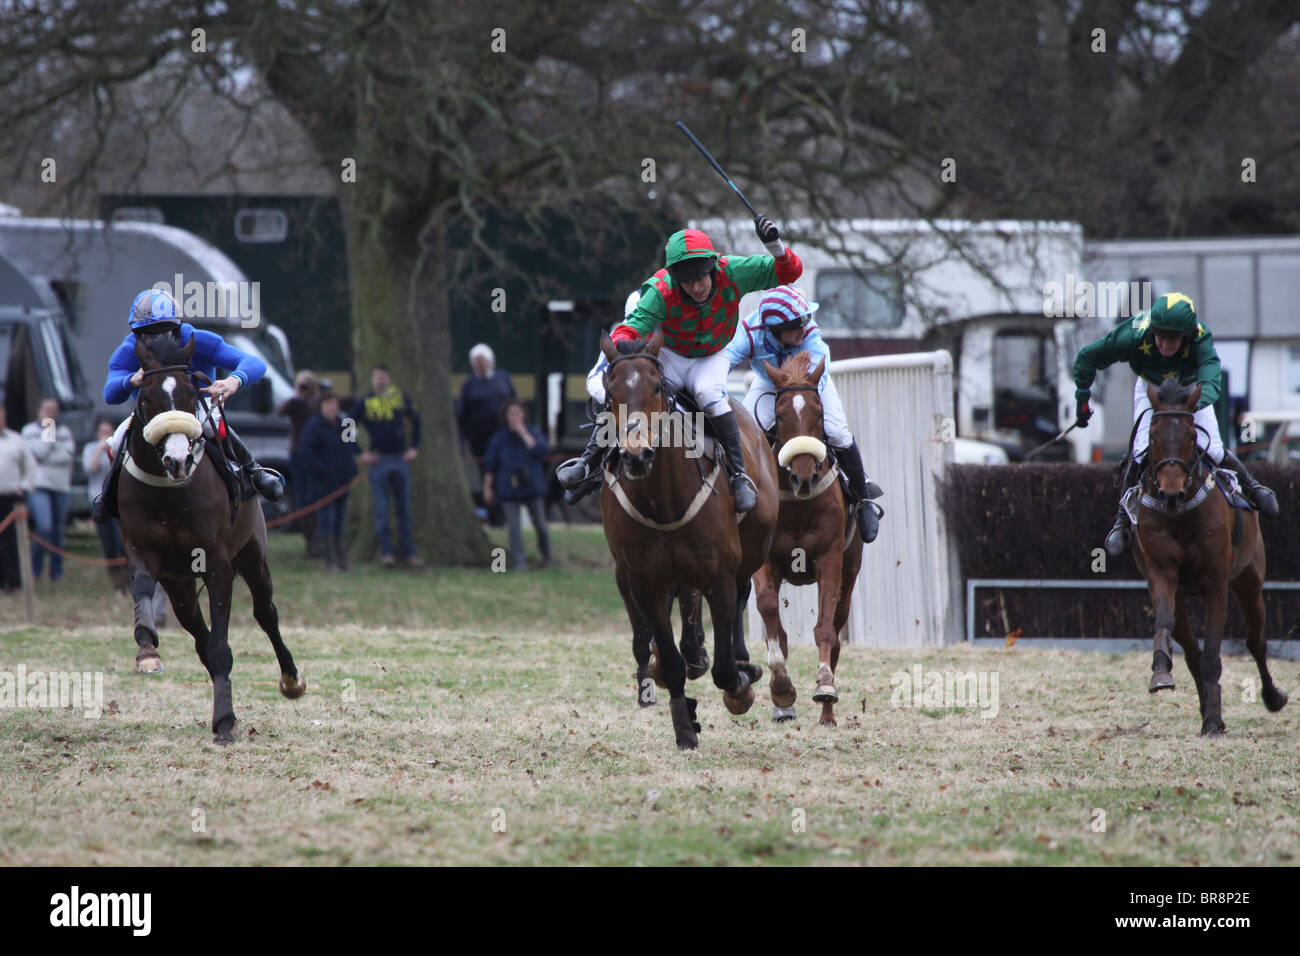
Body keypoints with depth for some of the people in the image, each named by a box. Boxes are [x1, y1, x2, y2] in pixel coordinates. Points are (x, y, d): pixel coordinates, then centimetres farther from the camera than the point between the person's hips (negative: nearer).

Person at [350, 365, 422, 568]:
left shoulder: (401, 399, 5)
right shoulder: (364, 403, -3)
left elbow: (415, 420, 21)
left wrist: (414, 447, 12)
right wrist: (359, 454, -4)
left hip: (401, 459, 2)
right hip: (378, 460, -2)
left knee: (404, 509, 6)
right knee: (381, 510, -2)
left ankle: (409, 552, 12)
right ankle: (386, 553, 2)